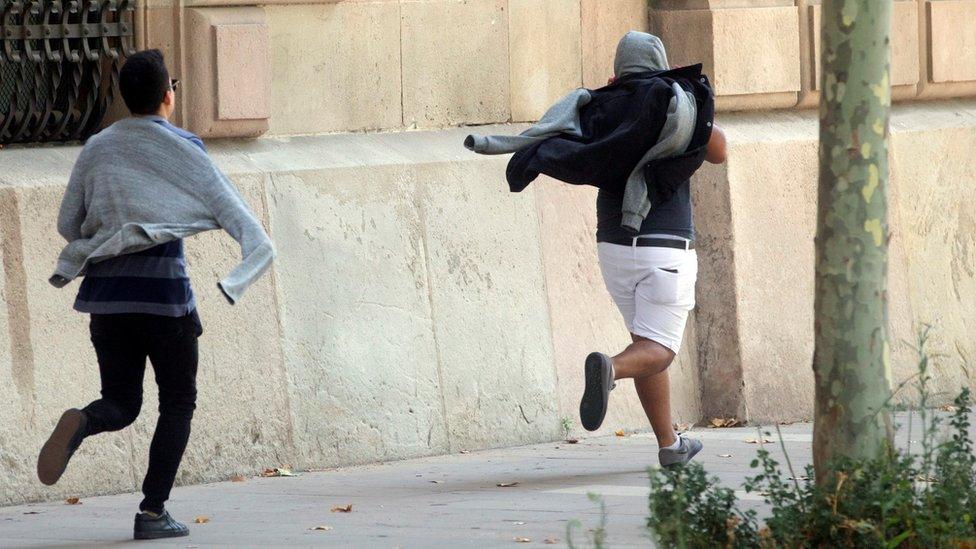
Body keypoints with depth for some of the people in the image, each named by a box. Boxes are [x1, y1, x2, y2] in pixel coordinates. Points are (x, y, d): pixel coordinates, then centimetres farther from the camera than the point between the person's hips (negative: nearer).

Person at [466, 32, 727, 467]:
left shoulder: (598, 110, 3)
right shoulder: (681, 103, -1)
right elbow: (718, 152, 17)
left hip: (614, 247, 4)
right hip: (666, 249, -4)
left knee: (648, 342, 20)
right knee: (657, 352, -6)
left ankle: (669, 445, 20)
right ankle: (608, 369, -40)